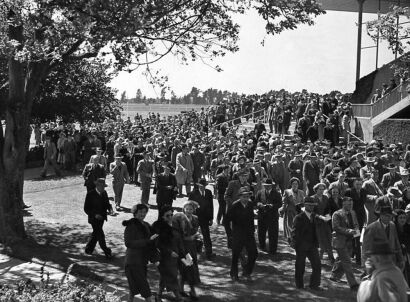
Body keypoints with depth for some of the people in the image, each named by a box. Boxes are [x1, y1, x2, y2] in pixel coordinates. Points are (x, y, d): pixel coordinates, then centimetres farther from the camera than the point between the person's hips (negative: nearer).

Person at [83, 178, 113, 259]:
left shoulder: (104, 193, 2)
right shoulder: (90, 195, -16)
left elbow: (107, 203, 15)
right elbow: (86, 208, -14)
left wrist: (110, 208, -8)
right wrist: (95, 214, -26)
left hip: (102, 218, 7)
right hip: (94, 218, -7)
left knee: (96, 234, 19)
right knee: (100, 236, -6)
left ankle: (89, 249, 36)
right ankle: (107, 252, 2)